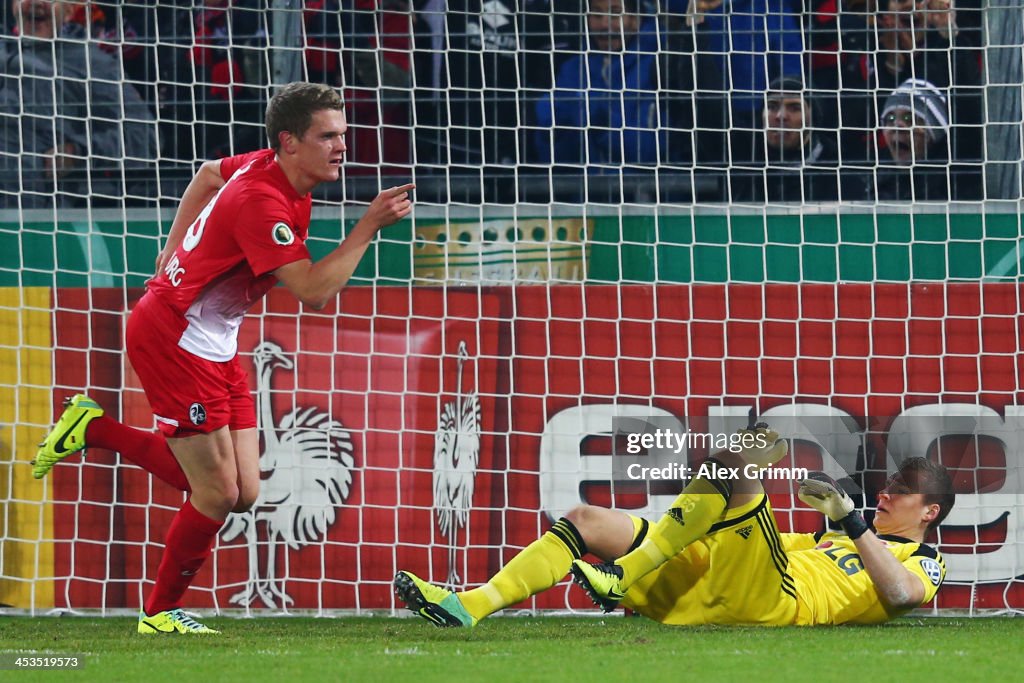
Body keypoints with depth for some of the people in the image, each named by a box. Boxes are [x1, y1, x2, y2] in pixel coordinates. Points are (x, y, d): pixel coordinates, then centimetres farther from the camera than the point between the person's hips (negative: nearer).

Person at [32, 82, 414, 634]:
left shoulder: (264, 168, 3)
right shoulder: (262, 202, -26)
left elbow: (209, 174, 24)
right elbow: (314, 292, -29)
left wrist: (176, 256, 25)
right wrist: (369, 226, -26)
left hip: (217, 348, 9)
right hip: (172, 338, -9)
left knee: (242, 492, 5)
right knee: (219, 494, -7)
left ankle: (95, 430, 18)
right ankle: (160, 613, 14)